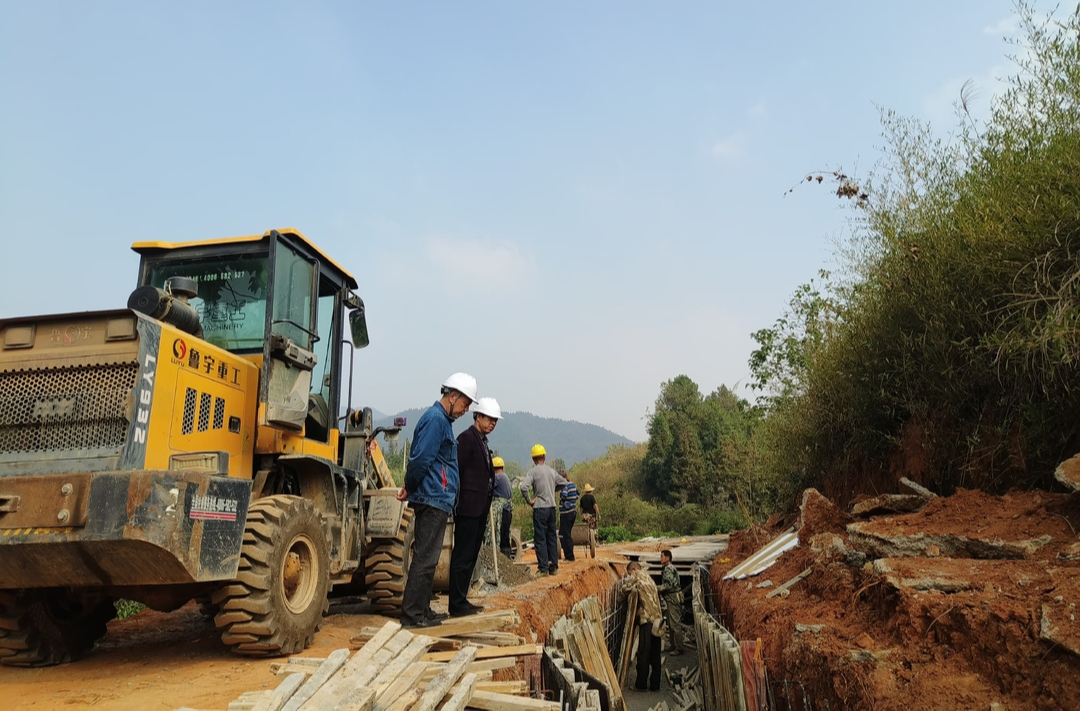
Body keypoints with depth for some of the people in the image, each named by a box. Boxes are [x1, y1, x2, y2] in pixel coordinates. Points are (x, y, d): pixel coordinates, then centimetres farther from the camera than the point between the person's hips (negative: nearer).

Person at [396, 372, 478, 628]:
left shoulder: (442, 419, 18)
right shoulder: (435, 419, -15)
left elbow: (420, 460, 20)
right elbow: (421, 459, -20)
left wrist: (410, 487, 12)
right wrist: (410, 488, -6)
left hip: (437, 501, 10)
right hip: (433, 499, -10)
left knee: (427, 557, 15)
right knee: (425, 558, -6)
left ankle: (422, 610, 23)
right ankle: (412, 614, 0)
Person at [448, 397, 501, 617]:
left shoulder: (482, 441, 18)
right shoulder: (466, 438, -10)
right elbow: (456, 471, -16)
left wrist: (485, 506, 16)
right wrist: (458, 503, -17)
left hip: (480, 509, 10)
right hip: (468, 508, -10)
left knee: (470, 557, 13)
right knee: (463, 556, -5)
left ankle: (461, 601, 20)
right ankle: (457, 605, 1)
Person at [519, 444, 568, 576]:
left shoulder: (533, 471, -8)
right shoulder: (552, 471, 9)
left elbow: (524, 487, -22)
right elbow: (564, 483, 19)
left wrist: (529, 500, -9)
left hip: (540, 508, -5)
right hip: (552, 507, 5)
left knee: (540, 539, -2)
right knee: (551, 538, 12)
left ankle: (543, 568, -4)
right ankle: (553, 567, 15)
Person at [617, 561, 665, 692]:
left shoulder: (638, 576, -4)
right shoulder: (649, 579, 20)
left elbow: (624, 587, -10)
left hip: (647, 620, -8)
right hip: (657, 620, 8)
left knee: (643, 654, 1)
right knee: (655, 655, 12)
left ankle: (641, 684, 7)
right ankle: (655, 684, 17)